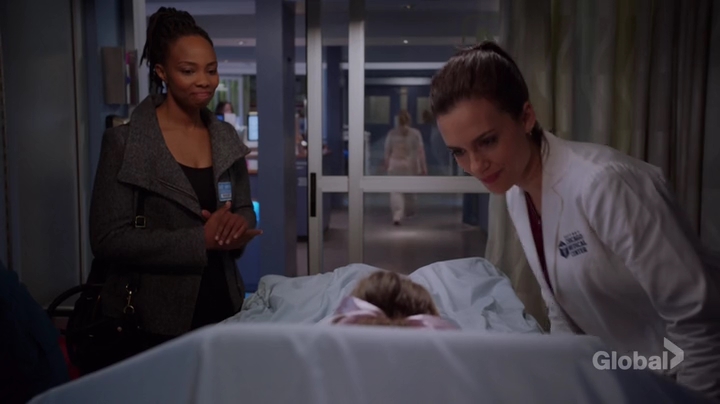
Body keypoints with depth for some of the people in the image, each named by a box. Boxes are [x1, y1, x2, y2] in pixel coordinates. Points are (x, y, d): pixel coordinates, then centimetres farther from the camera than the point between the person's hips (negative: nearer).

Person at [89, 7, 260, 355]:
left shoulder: (226, 138, 5)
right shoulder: (124, 142, -10)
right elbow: (108, 240, -14)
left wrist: (237, 225, -13)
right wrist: (202, 240, -22)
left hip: (223, 307, 5)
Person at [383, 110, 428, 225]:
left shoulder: (392, 133, -3)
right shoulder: (415, 133, -5)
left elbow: (387, 151, 3)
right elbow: (420, 151, -6)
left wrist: (386, 165, 16)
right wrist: (424, 168, -2)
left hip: (395, 165, -1)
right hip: (410, 165, 1)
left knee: (396, 191, -3)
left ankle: (397, 216, -19)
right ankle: (408, 212, 38)